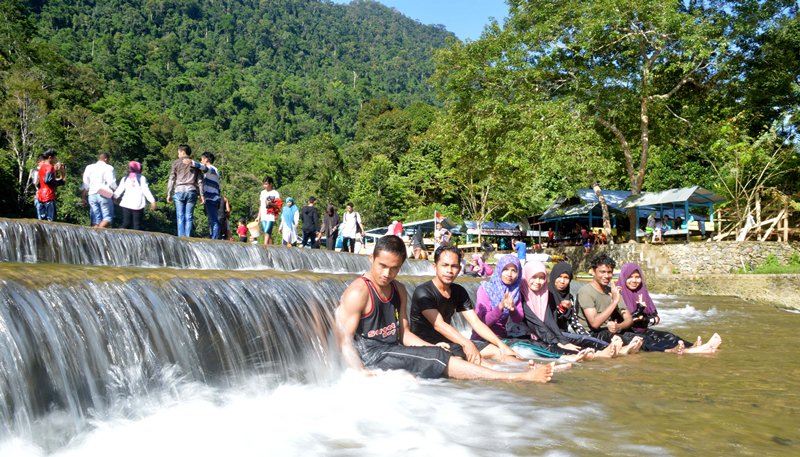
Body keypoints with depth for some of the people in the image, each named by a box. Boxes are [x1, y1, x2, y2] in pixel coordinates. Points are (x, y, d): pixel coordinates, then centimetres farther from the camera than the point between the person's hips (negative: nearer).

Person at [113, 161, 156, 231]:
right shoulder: (142, 178, 0)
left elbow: (119, 190, 9)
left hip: (126, 204, 3)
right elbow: (146, 191, -5)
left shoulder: (125, 178, 10)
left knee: (126, 223, 7)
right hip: (138, 205, -3)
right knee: (137, 224, 0)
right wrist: (152, 201, -5)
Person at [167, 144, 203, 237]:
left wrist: (169, 194, 7)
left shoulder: (176, 163, 7)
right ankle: (188, 237, -4)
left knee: (180, 216, -2)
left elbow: (171, 179, 5)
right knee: (189, 217, 1)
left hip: (179, 191, -2)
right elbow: (200, 180, 8)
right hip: (191, 191, 2)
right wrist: (201, 195, 8)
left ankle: (181, 237, -9)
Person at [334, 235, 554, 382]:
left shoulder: (399, 291, 13)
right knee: (437, 359, -19)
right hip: (371, 356, -8)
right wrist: (362, 373, -29)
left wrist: (433, 348, 0)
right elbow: (345, 339, -16)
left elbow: (404, 334, 14)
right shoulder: (358, 292, -12)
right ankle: (519, 377, -20)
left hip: (393, 351, 8)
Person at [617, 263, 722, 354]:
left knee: (668, 337, -21)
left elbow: (656, 318, 7)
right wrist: (639, 309, -22)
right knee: (647, 341, -36)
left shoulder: (642, 293, 11)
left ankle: (692, 347, -46)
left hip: (643, 331, 6)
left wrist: (644, 319, -15)